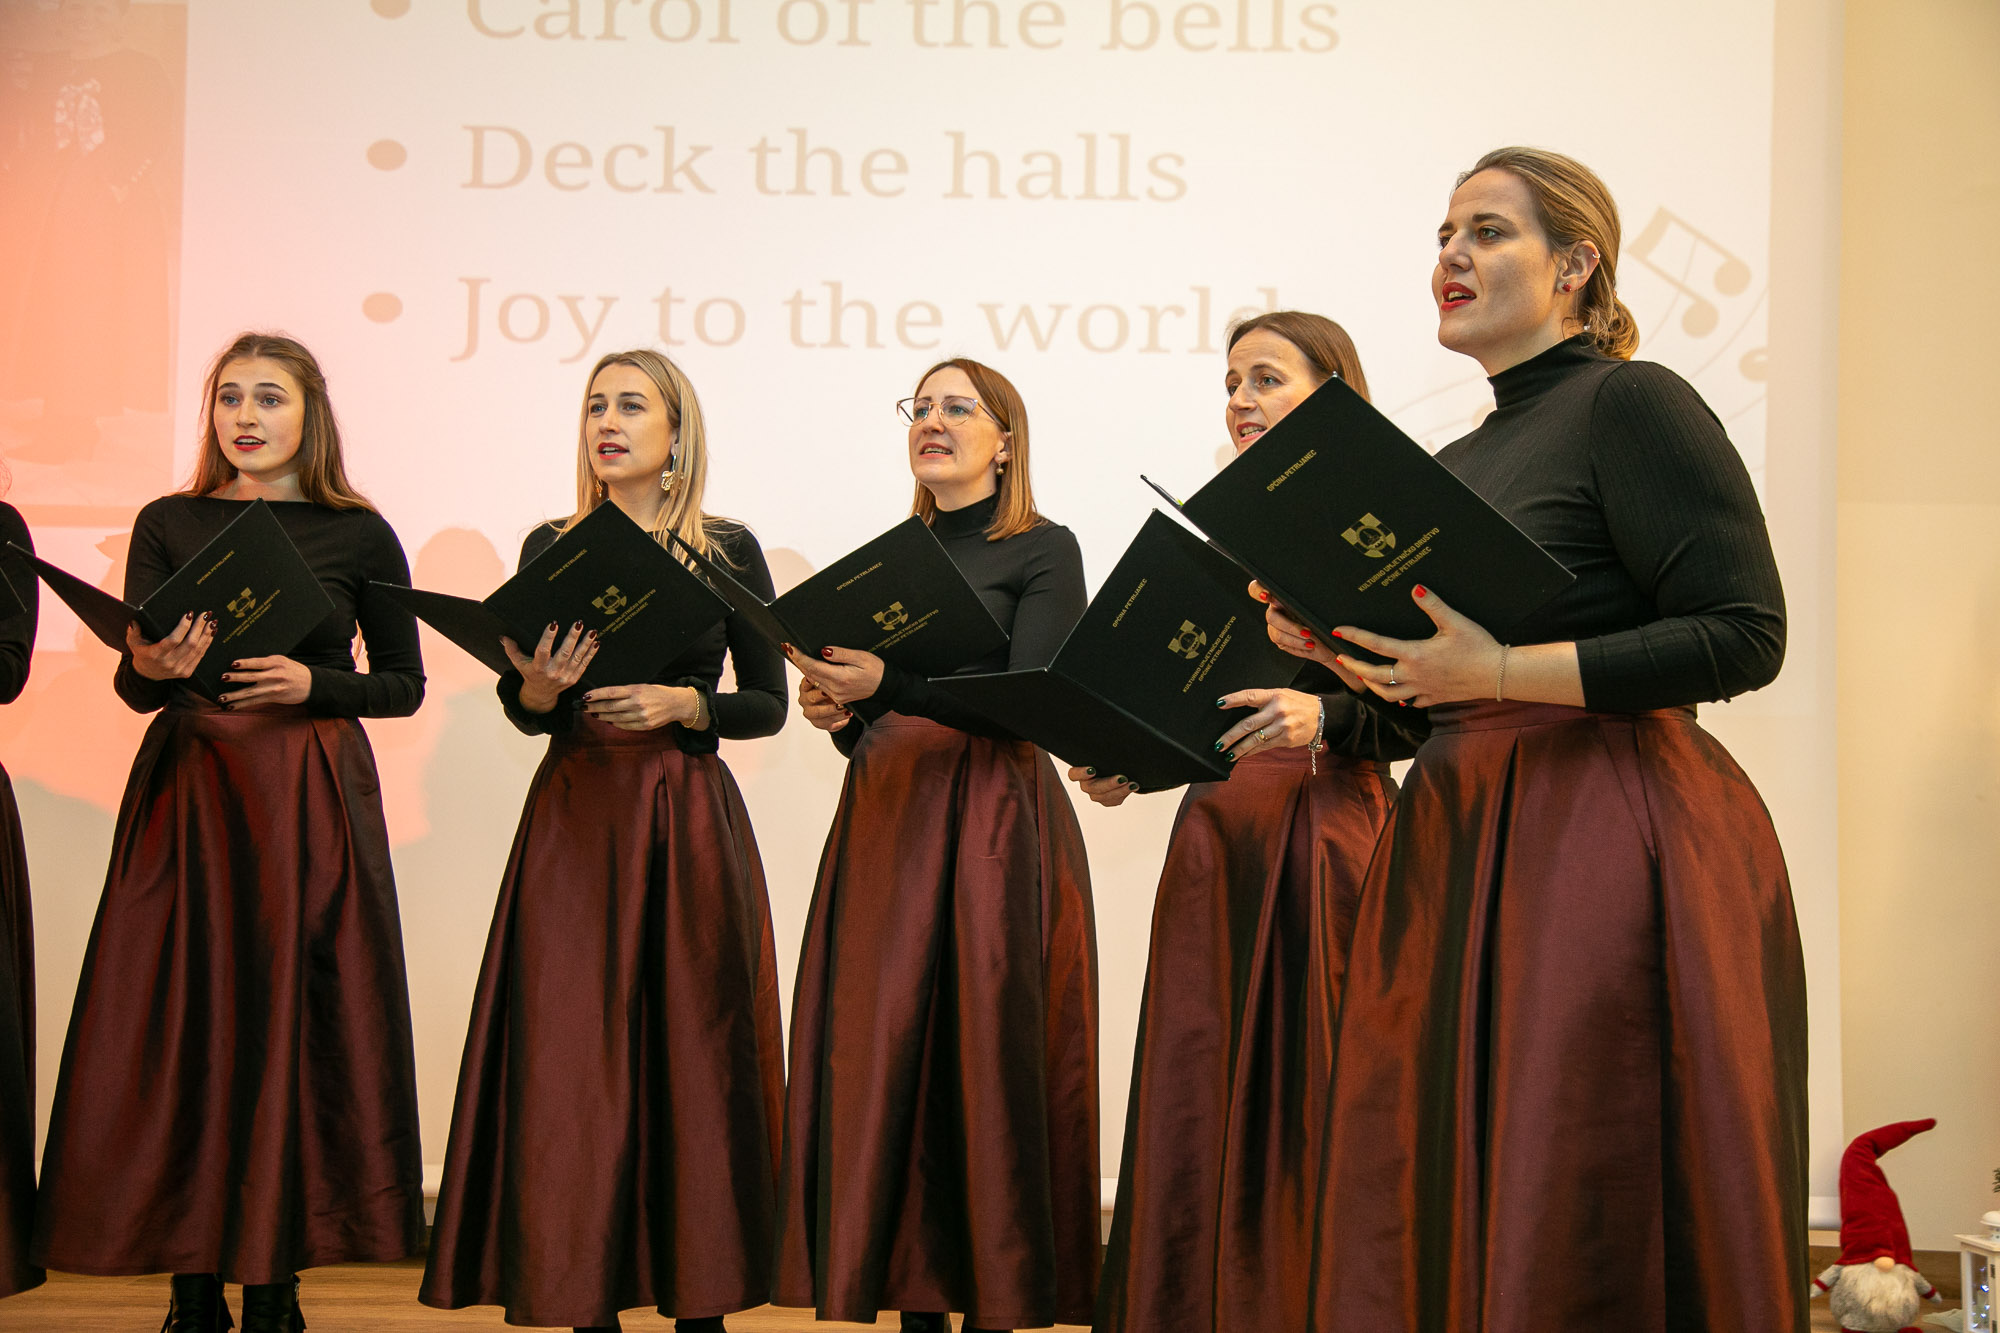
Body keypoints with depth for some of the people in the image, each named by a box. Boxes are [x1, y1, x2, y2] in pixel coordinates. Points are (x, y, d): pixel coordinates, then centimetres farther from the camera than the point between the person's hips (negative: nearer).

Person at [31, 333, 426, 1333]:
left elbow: (404, 685, 8)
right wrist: (157, 665, -20)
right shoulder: (169, 525, 7)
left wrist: (311, 683, -9)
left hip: (311, 798, -1)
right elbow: (132, 686, 3)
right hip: (187, 791, 1)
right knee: (183, 1024, -1)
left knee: (294, 1024, -2)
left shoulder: (358, 535, 4)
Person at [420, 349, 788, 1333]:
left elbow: (768, 703, 4)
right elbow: (518, 708, 9)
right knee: (572, 1049, -3)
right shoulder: (552, 548, 8)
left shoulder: (728, 550, 4)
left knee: (692, 1042, -1)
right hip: (575, 816, 1)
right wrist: (539, 687, -13)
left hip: (690, 817, -1)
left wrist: (680, 704, -12)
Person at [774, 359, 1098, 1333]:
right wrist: (835, 711, -1)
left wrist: (887, 687, -24)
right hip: (885, 819, 6)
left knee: (986, 1057, -8)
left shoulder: (1043, 551, 2)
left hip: (994, 823, -5)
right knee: (885, 1056, 0)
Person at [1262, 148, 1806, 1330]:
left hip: (1610, 844, -8)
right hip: (1460, 845, 8)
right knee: (1434, 1216, 6)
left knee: (1591, 1230, -6)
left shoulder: (1630, 403, -5)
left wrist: (1502, 672, -18)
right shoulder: (1454, 465, 19)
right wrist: (1342, 650, 5)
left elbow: (1744, 636, -14)